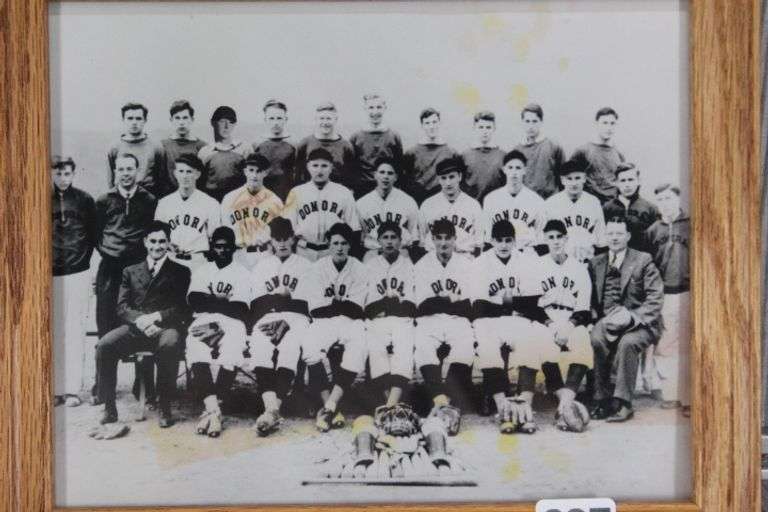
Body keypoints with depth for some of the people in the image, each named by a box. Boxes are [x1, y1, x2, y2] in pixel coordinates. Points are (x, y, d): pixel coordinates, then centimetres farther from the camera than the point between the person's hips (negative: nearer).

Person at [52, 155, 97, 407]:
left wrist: (83, 259, 1)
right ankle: (56, 388, 10)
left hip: (77, 273, -1)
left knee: (74, 329, -1)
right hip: (49, 273, 1)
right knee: (53, 331, 3)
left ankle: (73, 388, 4)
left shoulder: (84, 199, 3)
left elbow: (93, 234, 7)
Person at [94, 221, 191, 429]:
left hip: (165, 327, -3)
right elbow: (122, 308, 11)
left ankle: (165, 408, -24)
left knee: (170, 344, -37)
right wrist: (141, 320, -11)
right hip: (135, 327, 3)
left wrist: (156, 316, -13)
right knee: (104, 346, -26)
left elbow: (183, 309, 3)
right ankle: (109, 408, -14)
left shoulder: (180, 272, 15)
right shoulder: (131, 272, 23)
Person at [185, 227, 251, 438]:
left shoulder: (241, 272, 14)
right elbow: (194, 301, 4)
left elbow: (239, 310, -1)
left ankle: (210, 410, -28)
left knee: (231, 354, -34)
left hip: (231, 324, -2)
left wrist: (210, 301, -2)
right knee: (196, 352, -32)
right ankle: (213, 409, -35)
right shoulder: (201, 271, 23)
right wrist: (224, 301, 1)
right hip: (203, 322, 2)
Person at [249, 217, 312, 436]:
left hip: (295, 317, -2)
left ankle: (271, 411, -43)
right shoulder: (262, 266, 24)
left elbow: (302, 303, 4)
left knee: (289, 348, -34)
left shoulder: (304, 265, 17)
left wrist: (284, 322, -12)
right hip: (267, 317, 2)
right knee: (259, 347, -32)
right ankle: (271, 409, -44)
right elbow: (257, 303, 12)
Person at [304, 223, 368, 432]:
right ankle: (332, 409, -29)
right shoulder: (319, 267, 7)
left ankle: (329, 407, -34)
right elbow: (315, 308, 0)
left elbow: (355, 308, -1)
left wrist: (331, 302, -4)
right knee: (310, 349, -32)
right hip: (324, 321, 0)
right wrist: (342, 303, -3)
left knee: (358, 350, -33)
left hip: (351, 321, 0)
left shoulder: (359, 269, 8)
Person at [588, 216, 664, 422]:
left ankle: (622, 403, -22)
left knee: (627, 342, -34)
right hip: (608, 321, 3)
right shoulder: (596, 263, 15)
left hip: (640, 323, -2)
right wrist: (602, 318, -9)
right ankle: (603, 399, -19)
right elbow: (591, 299, 11)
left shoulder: (643, 260, 3)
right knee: (596, 338, -30)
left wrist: (631, 316, -19)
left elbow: (656, 299, -5)